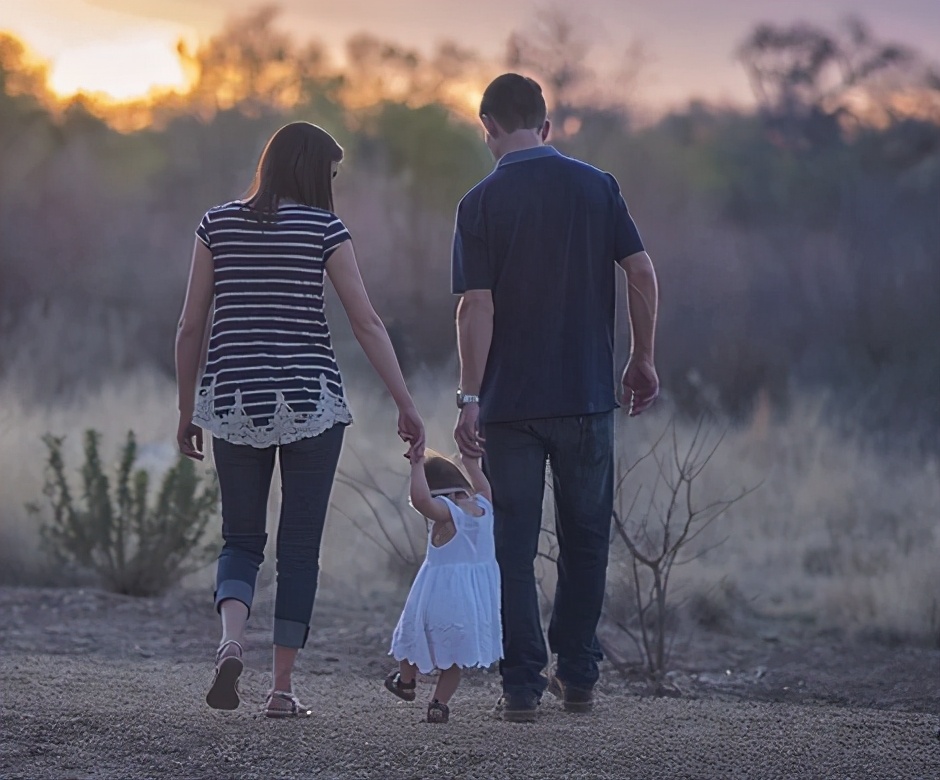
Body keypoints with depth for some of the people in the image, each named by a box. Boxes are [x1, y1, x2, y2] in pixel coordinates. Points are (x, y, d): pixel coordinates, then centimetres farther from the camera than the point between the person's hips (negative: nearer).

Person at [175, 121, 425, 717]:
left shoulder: (218, 224, 5)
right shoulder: (323, 227, -3)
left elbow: (192, 326, 6)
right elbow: (368, 323, -6)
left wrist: (187, 410, 14)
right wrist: (407, 405, -3)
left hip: (234, 400, 2)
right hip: (309, 399, -2)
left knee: (242, 539, 12)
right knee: (301, 545, 7)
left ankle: (232, 641, -16)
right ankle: (283, 687, 6)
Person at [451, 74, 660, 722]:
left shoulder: (482, 203, -4)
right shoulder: (597, 186, 2)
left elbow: (477, 305, -10)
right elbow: (642, 272, -2)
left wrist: (469, 398, -9)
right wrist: (643, 359, 9)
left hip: (510, 402, -2)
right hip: (588, 395, 2)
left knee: (514, 546, 4)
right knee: (586, 540, 15)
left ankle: (524, 685, 1)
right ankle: (578, 677, 17)